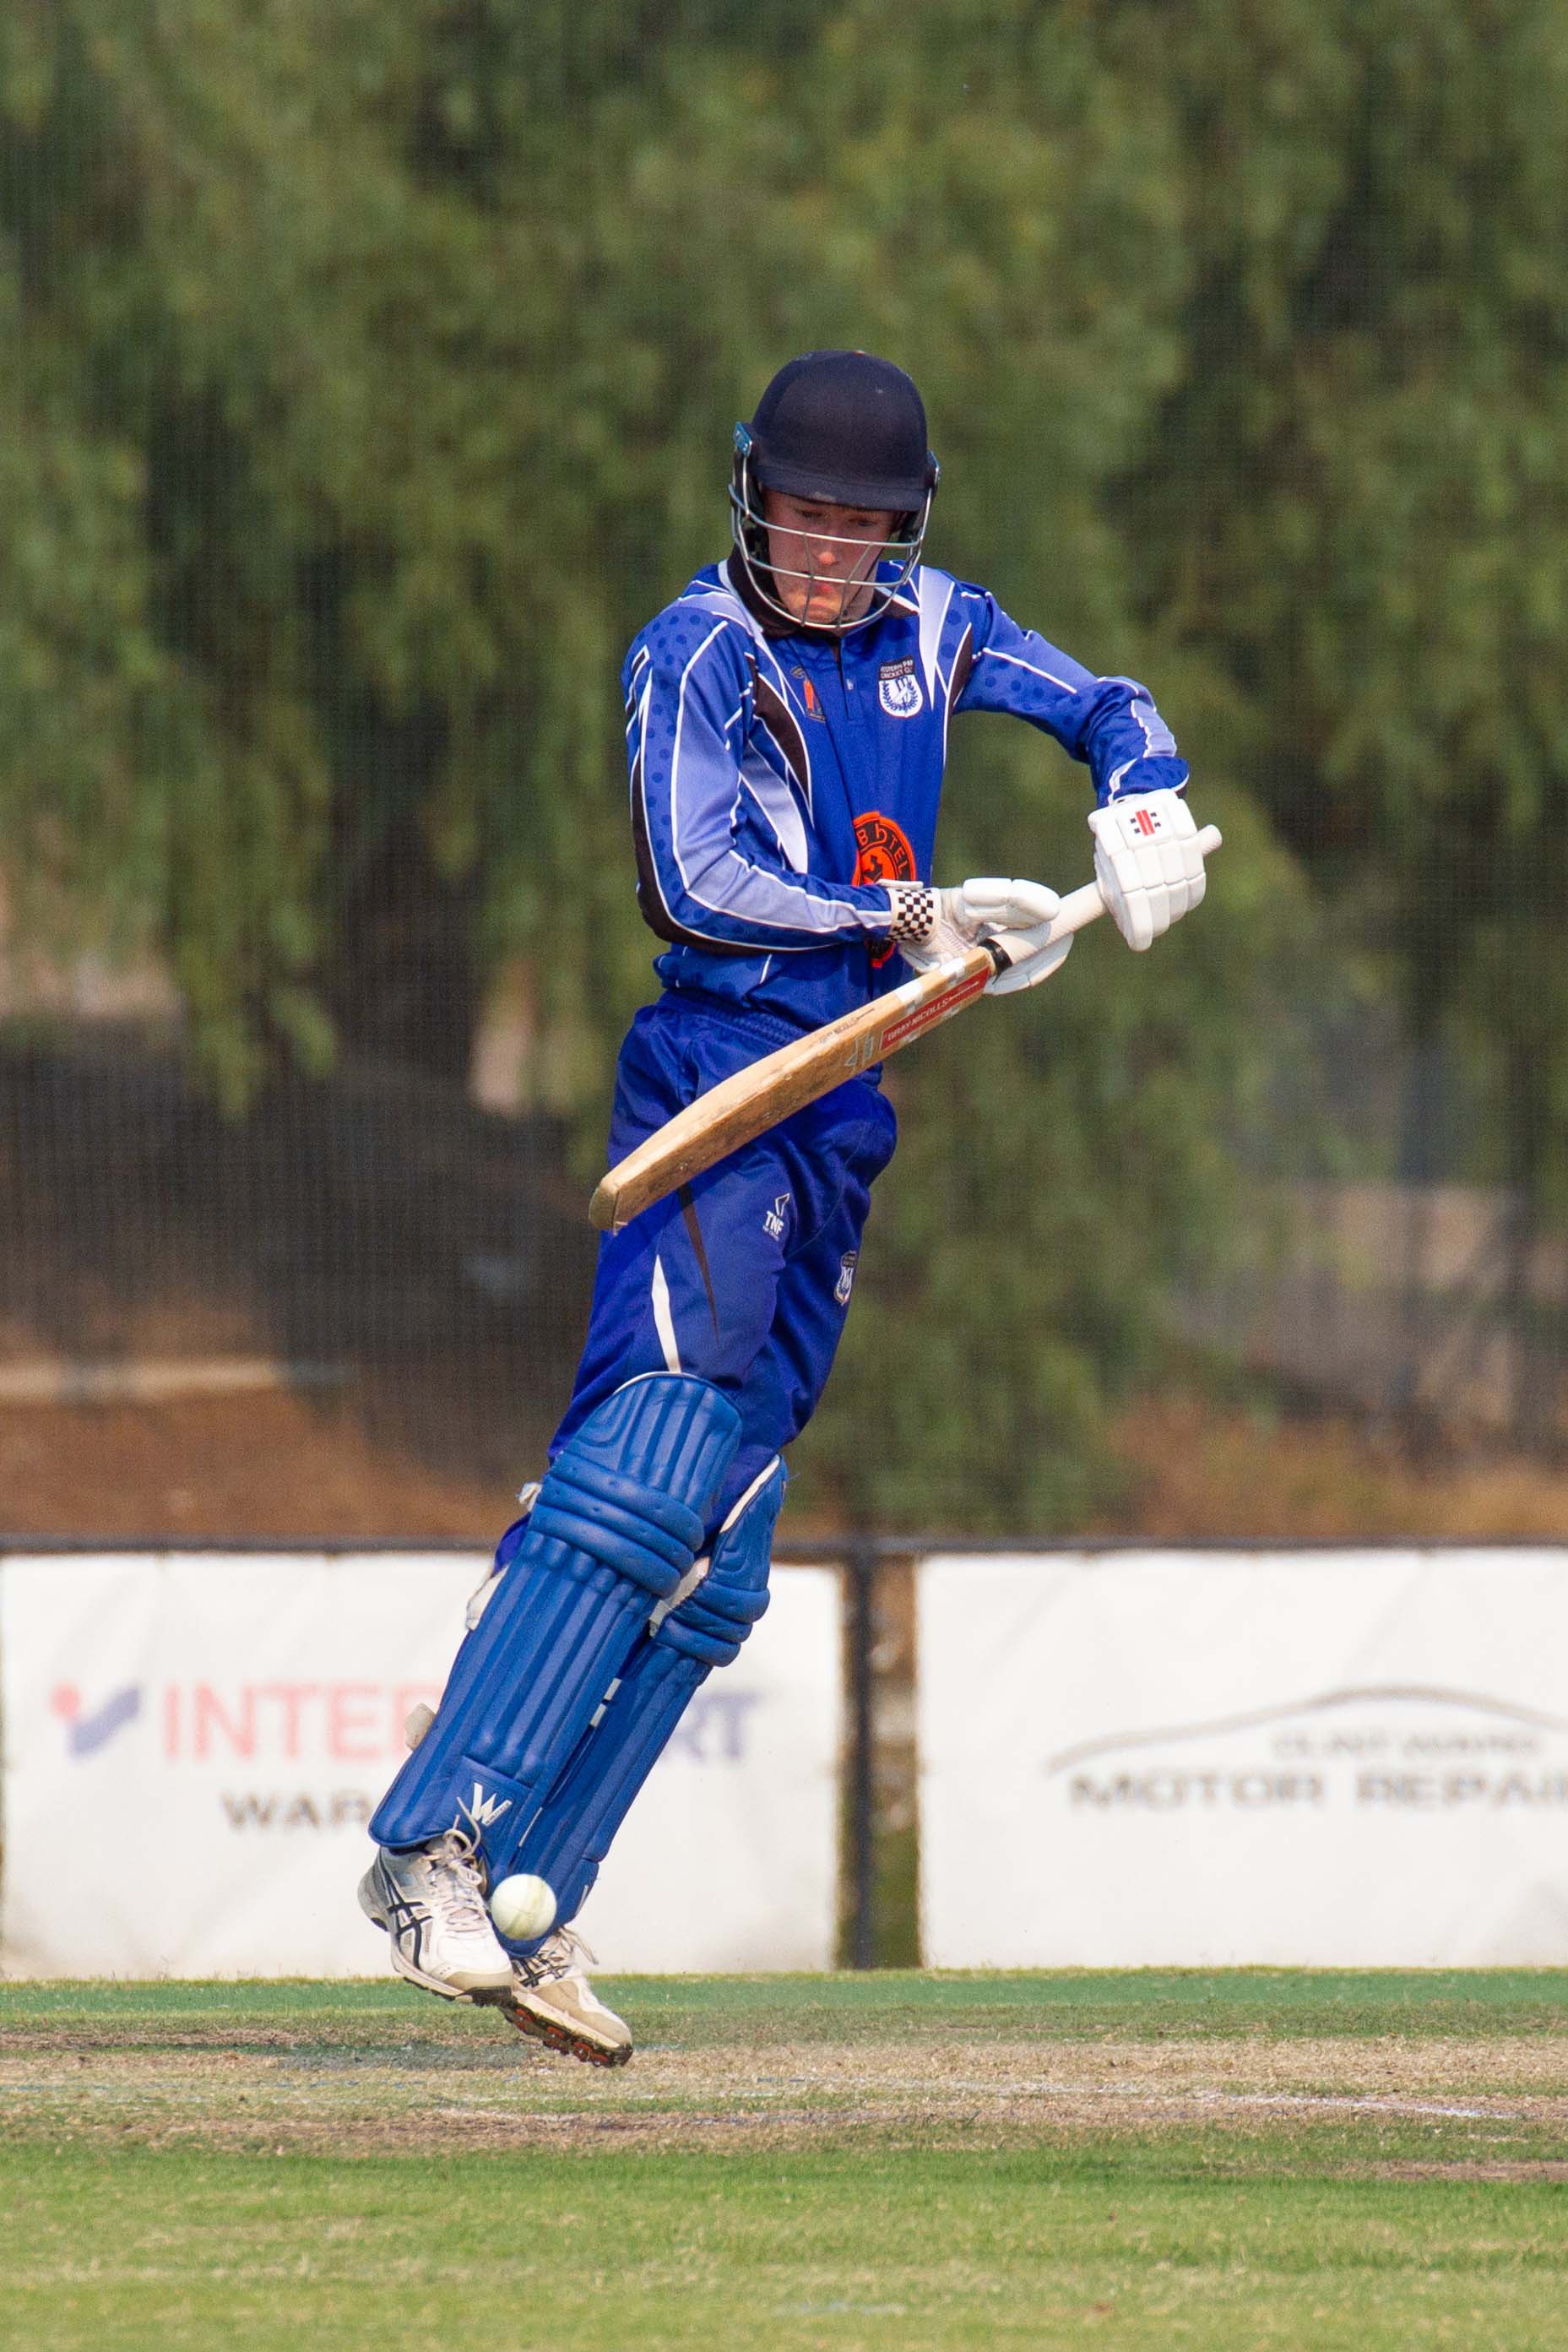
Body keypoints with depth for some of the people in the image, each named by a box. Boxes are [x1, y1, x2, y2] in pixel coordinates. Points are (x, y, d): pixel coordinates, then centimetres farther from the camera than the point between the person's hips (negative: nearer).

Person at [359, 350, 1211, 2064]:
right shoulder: (698, 655, -5)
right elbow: (697, 880, -16)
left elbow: (1108, 711, 23)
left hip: (840, 1132, 7)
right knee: (652, 1463, -24)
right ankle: (437, 1846, -31)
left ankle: (523, 1916, 1)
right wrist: (909, 922, -16)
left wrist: (1142, 814, 3)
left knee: (713, 1563, 2)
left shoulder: (927, 632, 14)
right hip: (718, 1098, -7)